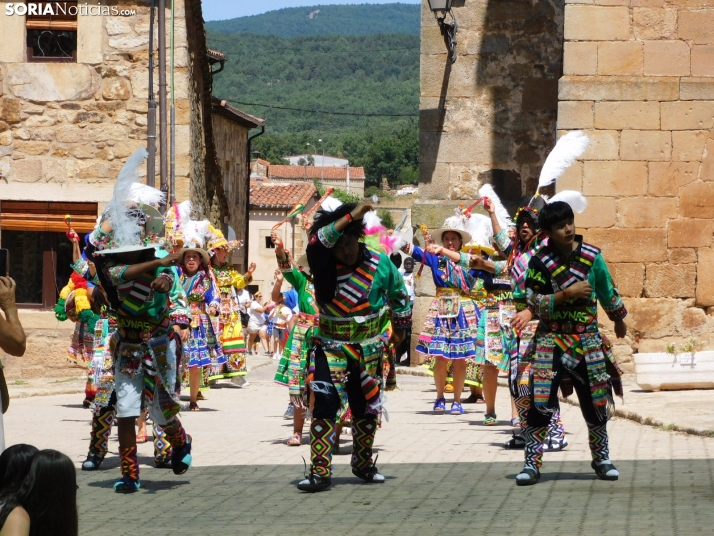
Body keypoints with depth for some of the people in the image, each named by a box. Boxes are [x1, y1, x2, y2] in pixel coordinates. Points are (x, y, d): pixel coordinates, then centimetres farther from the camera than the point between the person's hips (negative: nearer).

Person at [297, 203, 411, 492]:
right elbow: (318, 241, -32)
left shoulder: (379, 264, -7)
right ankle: (320, 471, -13)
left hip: (369, 349, 2)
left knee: (366, 408, 12)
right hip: (331, 347, -2)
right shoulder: (323, 265, -11)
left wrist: (399, 329, 18)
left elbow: (399, 295, 9)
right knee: (324, 405, -14)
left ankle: (363, 463, 31)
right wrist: (350, 216, -38)